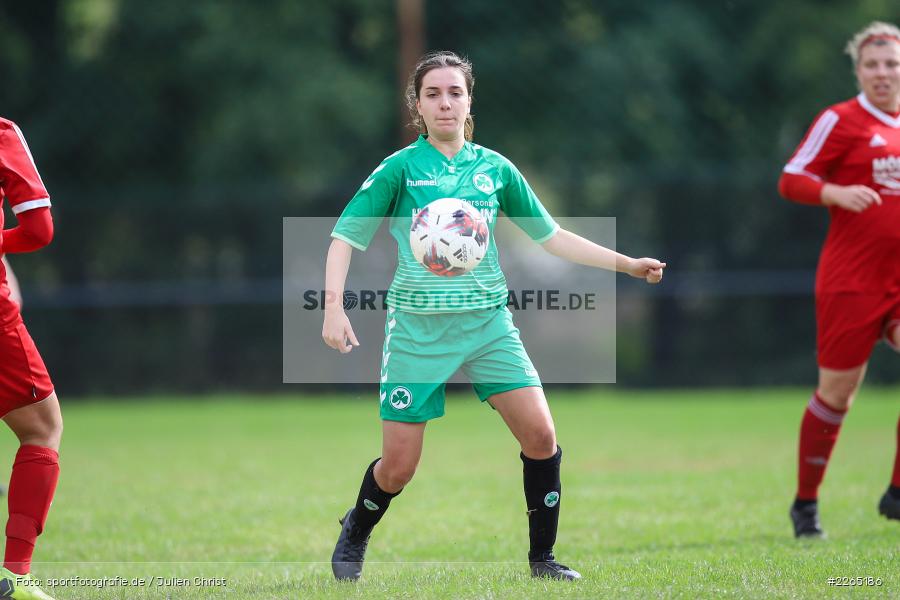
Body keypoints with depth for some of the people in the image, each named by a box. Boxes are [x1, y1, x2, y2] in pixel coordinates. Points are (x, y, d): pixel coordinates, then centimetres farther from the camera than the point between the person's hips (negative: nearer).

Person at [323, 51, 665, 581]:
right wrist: (335, 306, -16)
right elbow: (346, 236, -3)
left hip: (488, 321, 3)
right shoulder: (401, 168, -2)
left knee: (541, 436, -13)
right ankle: (356, 532, 29)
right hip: (418, 326, -3)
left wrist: (626, 263, 11)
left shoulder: (495, 168, 8)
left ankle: (543, 557, 2)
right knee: (398, 466, -3)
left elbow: (550, 235, 15)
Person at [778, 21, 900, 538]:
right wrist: (837, 193, -24)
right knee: (837, 392, 0)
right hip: (851, 277, -4)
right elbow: (791, 180, -8)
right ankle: (806, 503, 17)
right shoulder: (841, 121, -4)